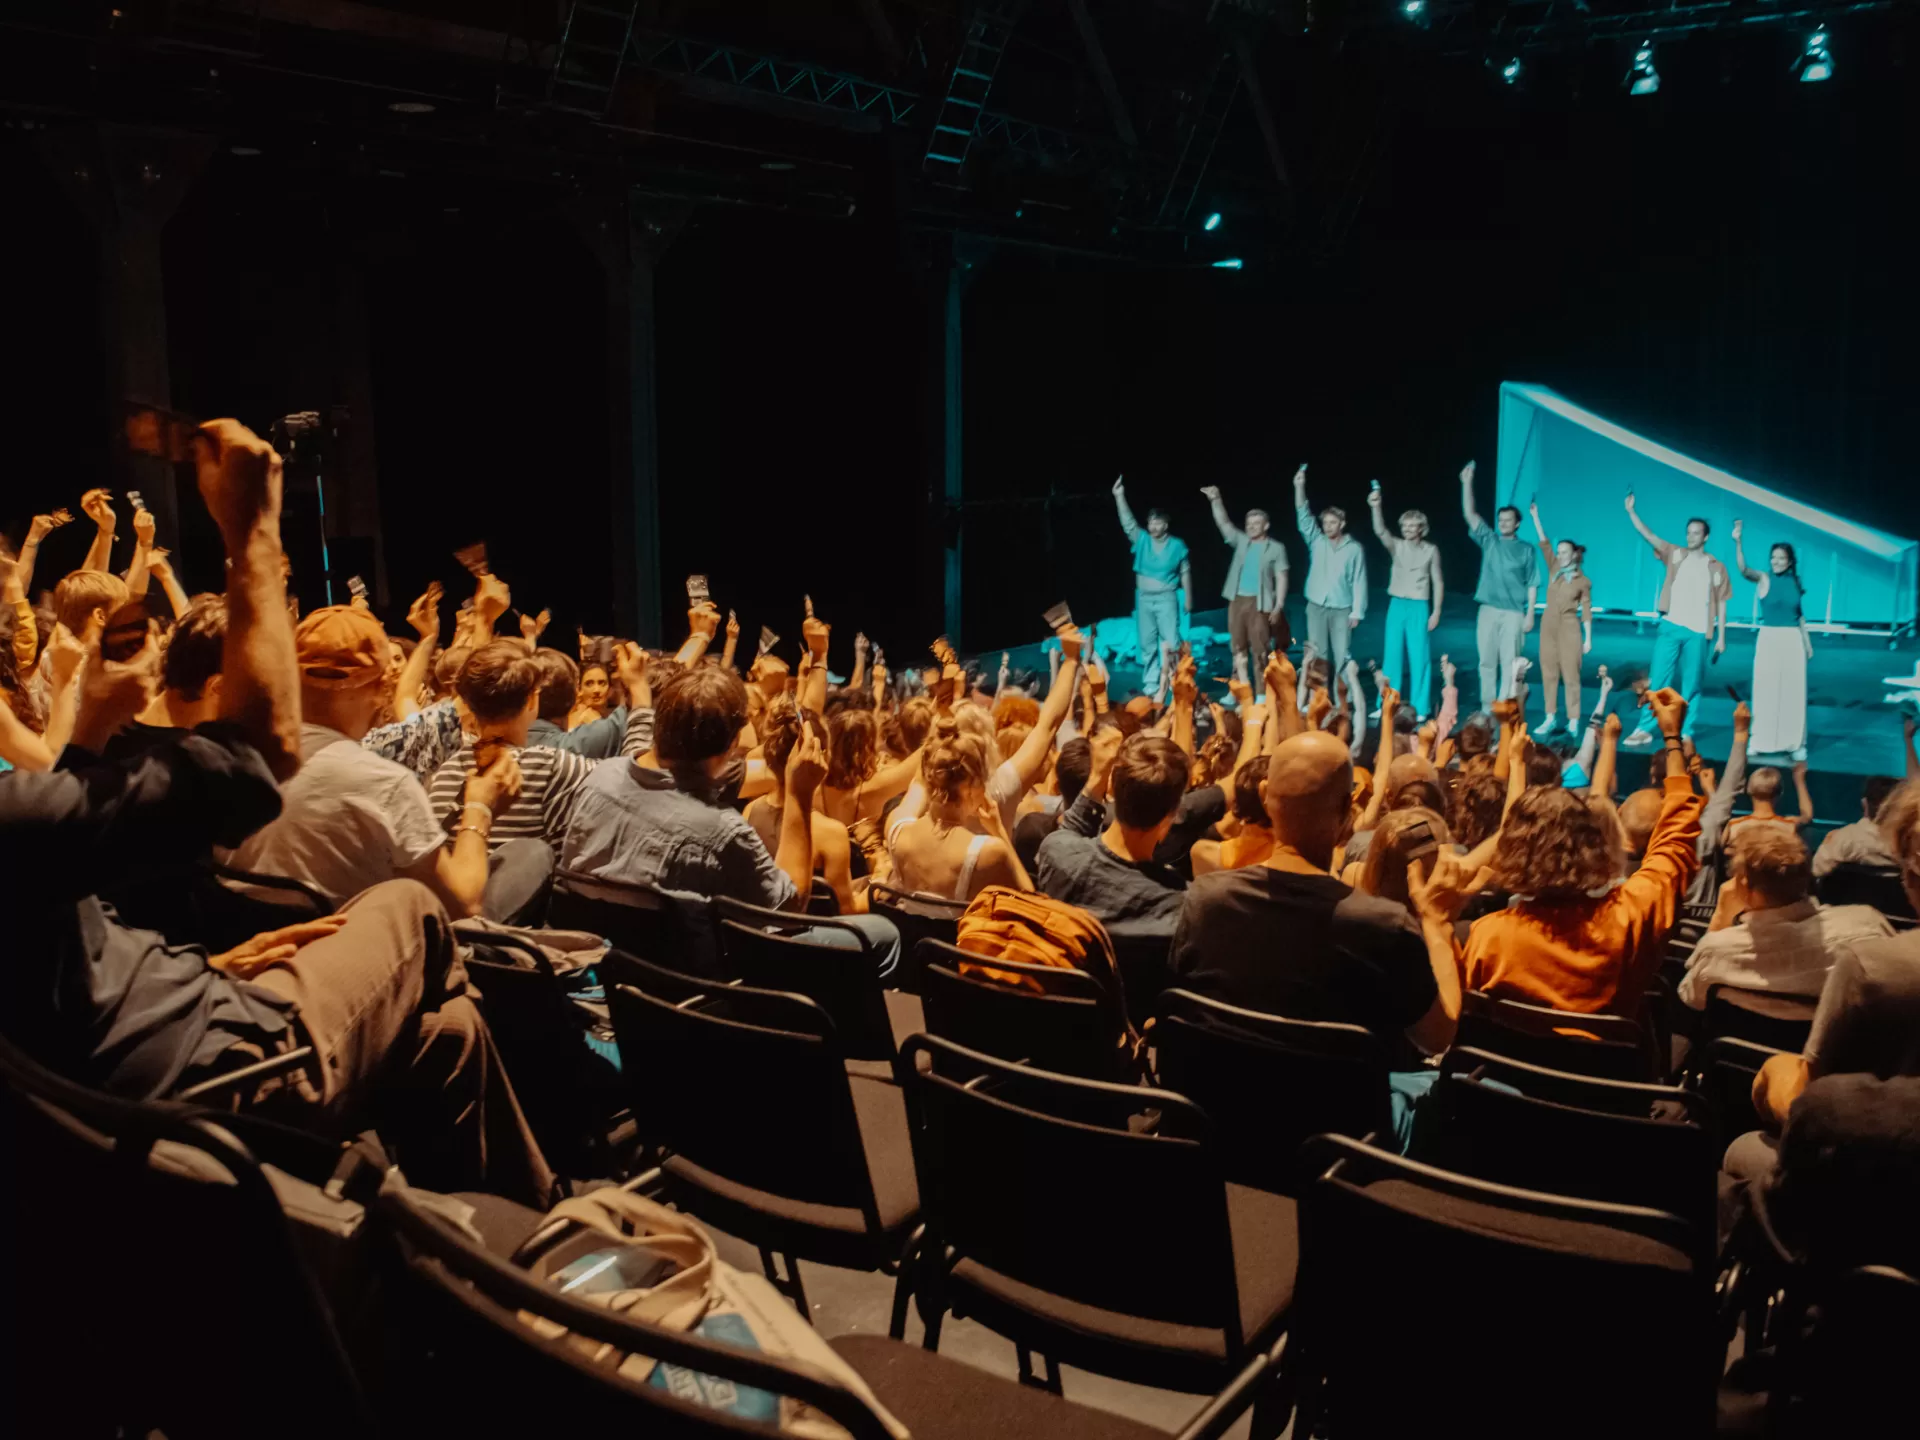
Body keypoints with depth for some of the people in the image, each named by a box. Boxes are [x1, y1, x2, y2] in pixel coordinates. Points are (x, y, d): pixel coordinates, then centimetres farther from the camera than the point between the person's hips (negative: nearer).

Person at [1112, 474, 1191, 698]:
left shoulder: (1177, 545, -2)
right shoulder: (1142, 540, 3)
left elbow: (1185, 573, 4)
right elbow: (1128, 522, -8)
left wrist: (1188, 598, 6)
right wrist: (1120, 497, -19)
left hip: (1166, 598, -3)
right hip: (1144, 598, 3)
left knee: (1170, 641, -8)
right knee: (1147, 642, 8)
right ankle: (1150, 683, 15)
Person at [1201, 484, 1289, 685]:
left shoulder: (1276, 548, 0)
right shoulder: (1241, 541, 10)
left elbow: (1281, 578, -2)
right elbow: (1223, 522, 3)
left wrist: (1279, 605, -10)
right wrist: (1215, 500, -13)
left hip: (1260, 603, -4)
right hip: (1237, 601, 4)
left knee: (1259, 650, -3)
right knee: (1238, 648, 8)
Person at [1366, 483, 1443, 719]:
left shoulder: (1431, 550, -1)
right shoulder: (1397, 546, 3)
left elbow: (1437, 581, 2)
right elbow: (1380, 531, -16)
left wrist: (1436, 611, -4)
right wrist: (1376, 508, -33)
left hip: (1419, 607, -2)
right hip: (1397, 605, 3)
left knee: (1419, 657, -1)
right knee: (1393, 655, 6)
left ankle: (1420, 709, 5)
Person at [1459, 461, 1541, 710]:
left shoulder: (1526, 550, 4)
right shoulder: (1489, 541, 8)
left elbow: (1532, 584, 3)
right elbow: (1470, 514, -2)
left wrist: (1530, 613, -5)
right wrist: (1467, 484, -12)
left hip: (1513, 612, -2)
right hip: (1488, 610, 2)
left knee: (1510, 662, -2)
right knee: (1487, 661, 4)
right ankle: (1487, 706, 11)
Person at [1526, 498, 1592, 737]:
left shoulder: (1583, 581, -3)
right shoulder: (1554, 569, 6)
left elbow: (1586, 611, -1)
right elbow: (1544, 544, -1)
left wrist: (1588, 638, -4)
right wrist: (1535, 517, -10)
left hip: (1569, 628, -4)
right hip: (1549, 625, 4)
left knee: (1570, 675, -2)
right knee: (1549, 673, 6)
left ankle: (1573, 722, 1)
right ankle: (1551, 718, 12)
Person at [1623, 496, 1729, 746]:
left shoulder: (1716, 567, 6)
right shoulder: (1675, 555, 6)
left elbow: (1721, 603, 7)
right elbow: (1648, 535, -4)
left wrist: (1721, 636, 4)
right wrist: (1631, 511, -18)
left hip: (1698, 632, 0)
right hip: (1670, 627, 0)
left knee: (1691, 685, 5)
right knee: (1657, 680, -1)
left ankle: (1686, 733, 11)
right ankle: (1644, 729, 3)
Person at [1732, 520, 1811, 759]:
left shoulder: (1796, 583, 6)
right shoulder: (1764, 579, -3)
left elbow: (1800, 615, 15)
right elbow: (1743, 569, -24)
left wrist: (1808, 642, 16)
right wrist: (1738, 542, -38)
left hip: (1793, 641, 2)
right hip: (1768, 639, -2)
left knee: (1793, 693, 4)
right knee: (1765, 691, 2)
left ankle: (1795, 743, 11)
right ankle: (1760, 740, 11)